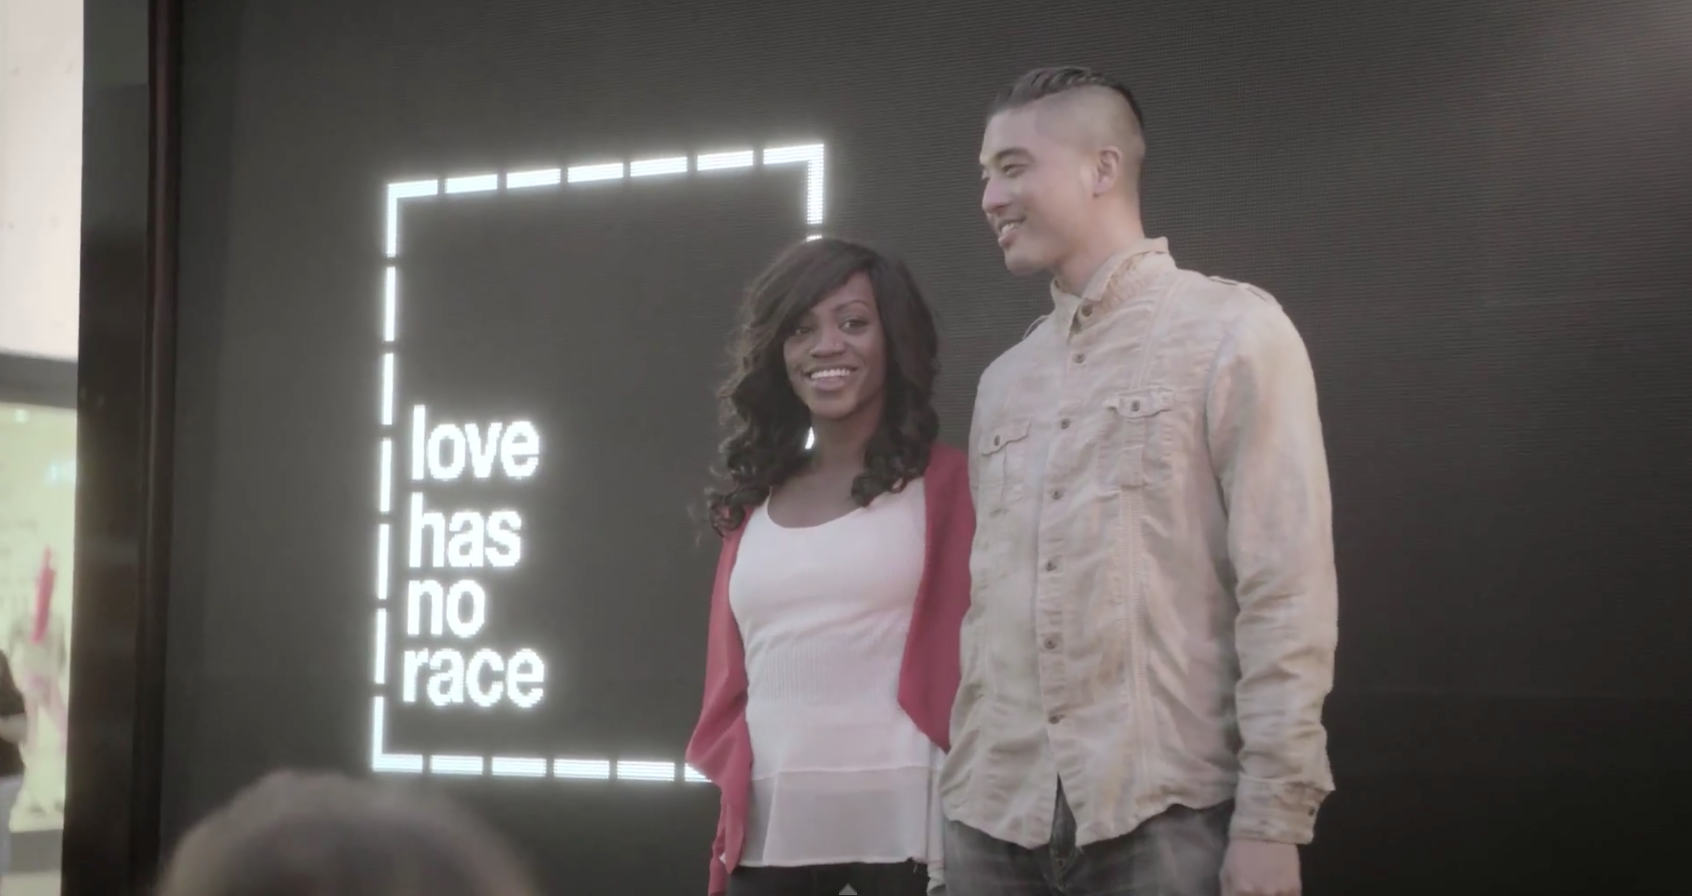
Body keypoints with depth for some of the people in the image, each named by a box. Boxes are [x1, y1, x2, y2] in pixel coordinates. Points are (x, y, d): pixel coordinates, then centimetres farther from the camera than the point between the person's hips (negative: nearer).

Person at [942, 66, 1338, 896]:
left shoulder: (1232, 330, -1)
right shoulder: (1004, 379, 17)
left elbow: (1286, 587, -8)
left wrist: (1271, 815, -14)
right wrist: (959, 794, 10)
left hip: (1165, 815, -5)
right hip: (998, 817, 5)